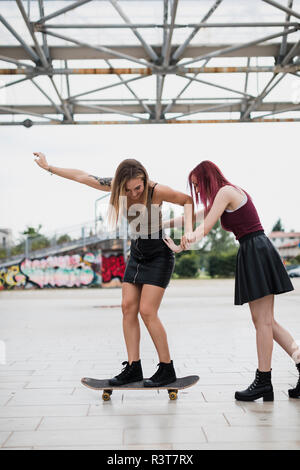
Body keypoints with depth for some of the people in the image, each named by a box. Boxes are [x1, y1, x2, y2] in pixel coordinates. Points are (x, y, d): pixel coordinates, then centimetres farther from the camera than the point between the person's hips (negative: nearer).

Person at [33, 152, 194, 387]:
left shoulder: (156, 191, -24)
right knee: (128, 307, -1)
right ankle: (133, 367, 5)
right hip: (137, 255, 6)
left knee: (147, 311, -12)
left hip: (159, 256, -6)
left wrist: (189, 229, -23)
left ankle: (167, 369, -1)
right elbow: (82, 176, 1)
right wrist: (48, 167, 9)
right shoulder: (115, 186, -9)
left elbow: (188, 200, -9)